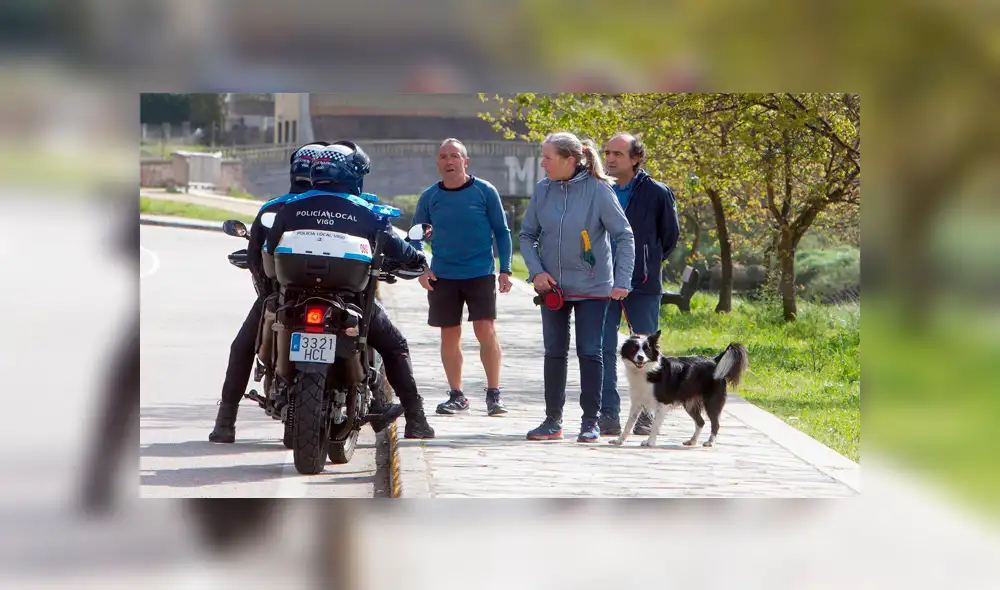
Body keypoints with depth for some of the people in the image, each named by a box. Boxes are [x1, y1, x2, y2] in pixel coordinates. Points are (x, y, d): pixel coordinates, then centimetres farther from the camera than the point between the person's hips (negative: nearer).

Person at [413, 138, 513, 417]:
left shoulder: (485, 192, -2)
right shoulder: (429, 198, 4)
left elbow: (502, 232, 3)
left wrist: (505, 270, -3)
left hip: (481, 273, -3)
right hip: (442, 277, 3)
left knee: (486, 331, -11)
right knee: (449, 335, 6)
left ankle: (493, 394, -3)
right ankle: (456, 395, 15)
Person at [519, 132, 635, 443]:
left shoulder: (598, 190, -13)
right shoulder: (543, 190, -2)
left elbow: (624, 236, -9)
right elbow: (527, 234, 8)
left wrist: (622, 281, -14)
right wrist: (536, 271, -5)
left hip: (592, 288, -4)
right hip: (553, 286, 4)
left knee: (590, 352, -1)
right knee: (554, 353, 10)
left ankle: (590, 422, 9)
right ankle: (553, 421, 19)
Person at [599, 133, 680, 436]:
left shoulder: (657, 193, -3)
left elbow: (670, 235, 9)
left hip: (642, 285, -2)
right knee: (603, 349, -2)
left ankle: (646, 415, 12)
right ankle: (609, 414, 1)